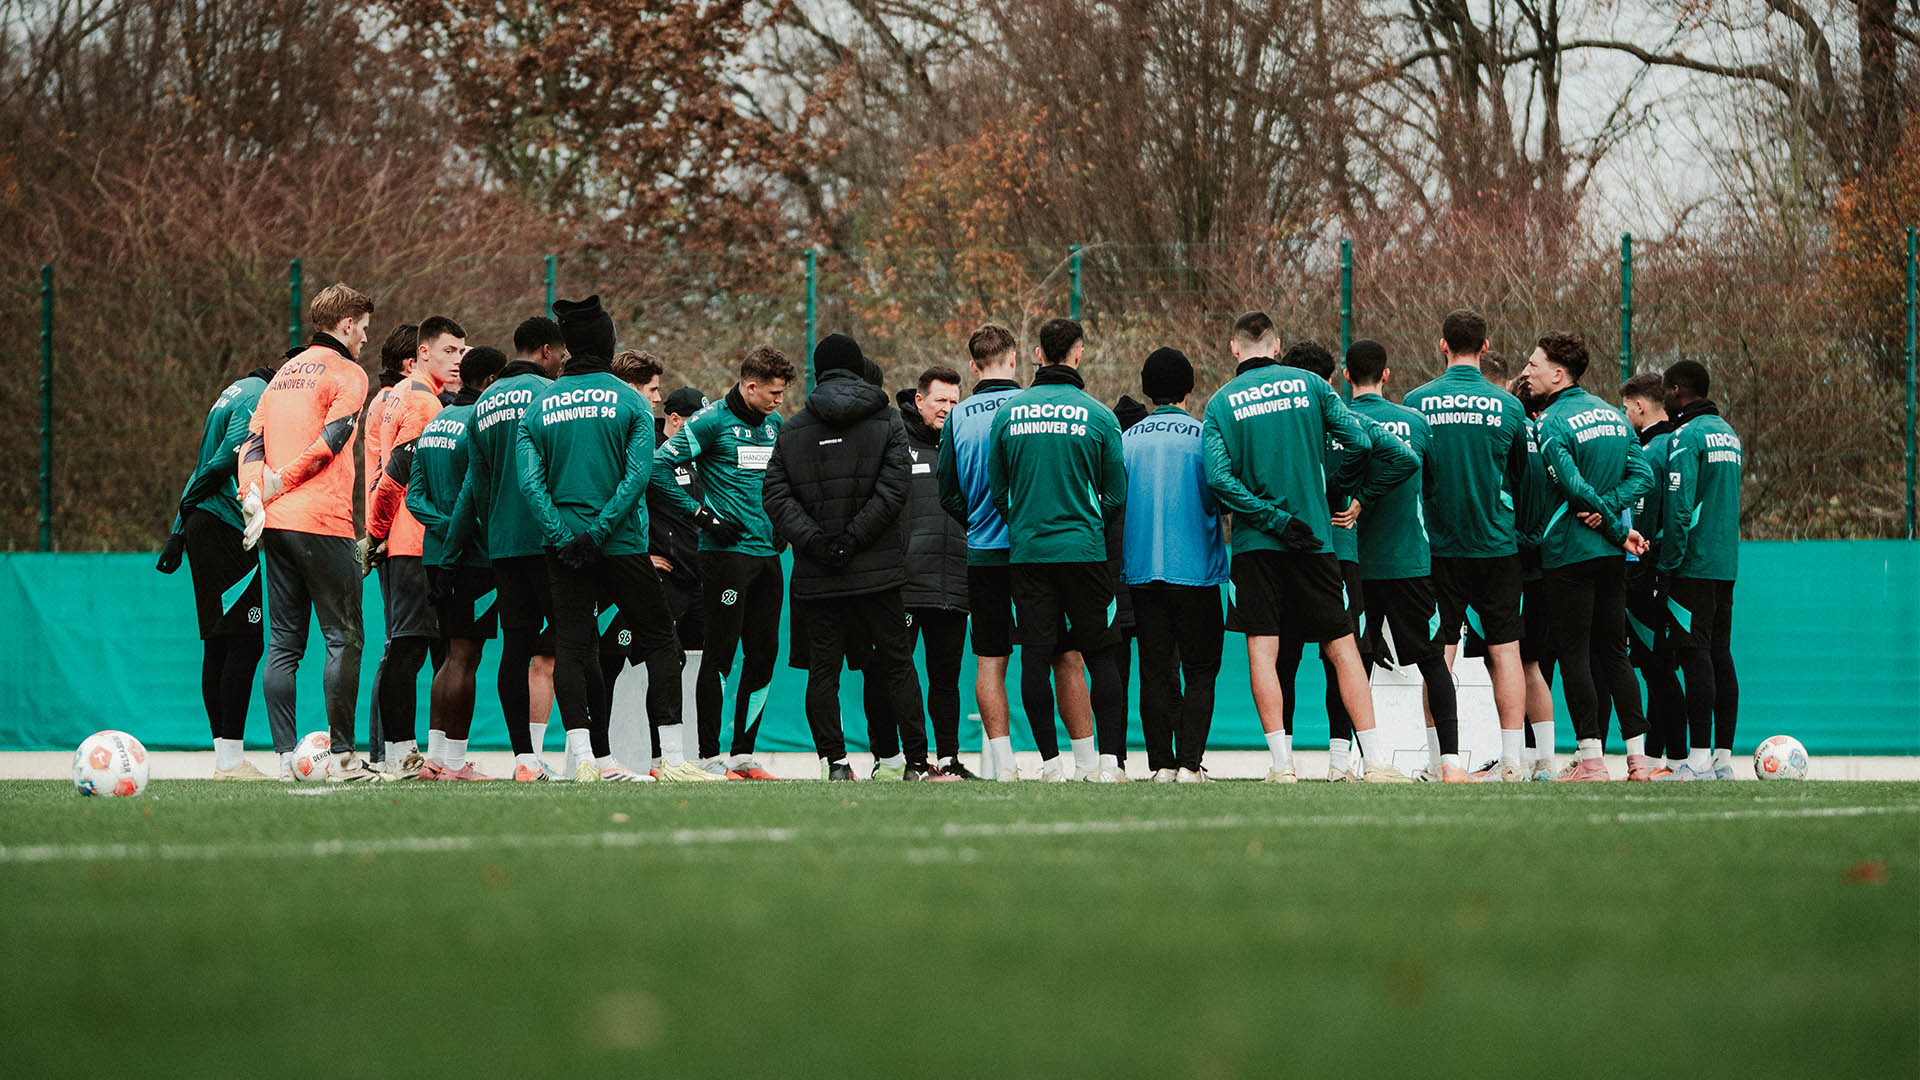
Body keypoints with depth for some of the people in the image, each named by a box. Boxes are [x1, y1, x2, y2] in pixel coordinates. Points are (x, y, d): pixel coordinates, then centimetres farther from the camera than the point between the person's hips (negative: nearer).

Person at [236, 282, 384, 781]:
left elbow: (253, 440, 11)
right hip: (322, 522, -7)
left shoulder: (286, 373, 20)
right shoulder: (346, 373, -3)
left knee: (284, 643, 7)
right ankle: (343, 755, -6)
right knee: (344, 638, -3)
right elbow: (330, 439, -14)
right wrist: (285, 478, -6)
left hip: (275, 520, 7)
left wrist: (254, 496, 0)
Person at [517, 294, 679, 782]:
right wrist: (600, 532, -14)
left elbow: (530, 481, -4)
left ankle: (583, 749, -10)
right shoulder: (629, 401, -1)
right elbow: (638, 475, -13)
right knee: (660, 643, 6)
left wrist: (563, 536, -9)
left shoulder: (539, 407, 6)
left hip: (564, 549, 2)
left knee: (572, 647, 4)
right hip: (623, 544, -2)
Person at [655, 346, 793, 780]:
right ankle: (709, 756, -3)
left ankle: (743, 752, 14)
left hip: (766, 551, 7)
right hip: (726, 552, -7)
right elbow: (659, 465, -12)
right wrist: (699, 513, -12)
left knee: (764, 652, 7)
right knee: (720, 652, -6)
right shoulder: (713, 421, -8)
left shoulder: (774, 423, 14)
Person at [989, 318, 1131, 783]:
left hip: (1027, 552, 2)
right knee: (1101, 655, 3)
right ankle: (1109, 758, -4)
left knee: (1035, 657, 4)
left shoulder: (1007, 413, 2)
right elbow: (1118, 495, 0)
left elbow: (996, 490, 8)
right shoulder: (1098, 416, -4)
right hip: (1084, 550, -2)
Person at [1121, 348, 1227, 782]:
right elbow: (1222, 498, -8)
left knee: (1155, 670, 7)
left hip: (1142, 569, 3)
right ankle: (1189, 762, -7)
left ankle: (1162, 763, 3)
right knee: (1200, 671, 3)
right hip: (1196, 568, -3)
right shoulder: (1203, 436, -7)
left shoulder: (1127, 439, 4)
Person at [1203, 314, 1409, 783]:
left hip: (1255, 545, -1)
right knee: (1341, 646, 4)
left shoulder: (1222, 402, 1)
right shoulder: (1309, 385, 3)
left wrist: (1274, 519, -8)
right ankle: (1375, 758, -1)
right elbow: (1358, 442, -4)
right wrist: (1331, 484, 13)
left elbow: (1218, 476, -11)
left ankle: (1282, 761, -5)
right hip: (1313, 540, 1)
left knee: (1262, 647, 2)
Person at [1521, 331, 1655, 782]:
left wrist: (1619, 529, -11)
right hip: (1611, 557, 7)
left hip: (1568, 554, -7)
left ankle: (1590, 758, -6)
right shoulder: (1612, 414, 11)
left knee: (1573, 655, -2)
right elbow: (1643, 474, 5)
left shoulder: (1551, 424, -12)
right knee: (1612, 653, 12)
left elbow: (1573, 486, -21)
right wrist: (1609, 507, -7)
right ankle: (1638, 757, 8)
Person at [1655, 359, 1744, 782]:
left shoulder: (1687, 436, -12)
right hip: (1726, 564, 8)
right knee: (1720, 656, 9)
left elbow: (1679, 508, -18)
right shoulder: (1728, 434, 16)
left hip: (1693, 566, -8)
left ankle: (1698, 760, -14)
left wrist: (1667, 566, -13)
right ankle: (1723, 759, 9)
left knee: (1695, 654, -9)